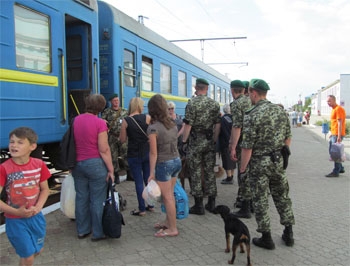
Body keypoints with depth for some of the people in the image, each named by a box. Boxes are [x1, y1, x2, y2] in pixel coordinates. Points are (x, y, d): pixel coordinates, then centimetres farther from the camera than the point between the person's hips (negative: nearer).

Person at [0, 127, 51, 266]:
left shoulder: (39, 164, -8)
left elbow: (45, 189, 2)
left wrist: (38, 207, -14)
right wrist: (16, 212, -23)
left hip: (36, 217, 4)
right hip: (15, 220, -3)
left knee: (38, 250, 22)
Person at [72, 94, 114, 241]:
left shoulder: (76, 120, 3)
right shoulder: (100, 123, -13)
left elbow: (76, 141, 14)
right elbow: (104, 149, -14)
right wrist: (110, 169, -8)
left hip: (77, 164, 6)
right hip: (95, 164, -5)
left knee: (81, 198, 15)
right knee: (97, 200, 5)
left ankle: (82, 230, 27)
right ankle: (98, 233, 15)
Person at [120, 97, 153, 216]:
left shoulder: (126, 120, -8)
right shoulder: (147, 118, -6)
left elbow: (123, 140, -2)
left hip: (134, 155, -2)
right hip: (147, 153, 2)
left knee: (139, 181, 5)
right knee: (148, 179, 15)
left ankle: (142, 209, 10)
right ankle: (151, 205, 25)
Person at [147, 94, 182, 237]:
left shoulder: (153, 128, -17)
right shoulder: (172, 123, 2)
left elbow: (153, 153, -16)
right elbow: (173, 143, 5)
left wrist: (152, 173, -9)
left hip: (164, 164, -7)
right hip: (176, 161, 7)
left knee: (167, 197, 5)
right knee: (170, 194, 19)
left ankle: (172, 229, 16)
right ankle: (168, 222, 33)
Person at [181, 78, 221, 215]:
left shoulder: (192, 103, -11)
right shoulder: (215, 104, 5)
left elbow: (188, 125, -14)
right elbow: (217, 125, 6)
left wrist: (184, 141, -7)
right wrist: (214, 141, 13)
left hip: (195, 142, -5)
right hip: (209, 141, 5)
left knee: (196, 173, 2)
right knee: (209, 171, 12)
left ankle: (199, 205, 7)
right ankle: (211, 203, 19)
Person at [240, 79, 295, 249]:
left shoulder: (251, 116, -17)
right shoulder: (280, 111, 3)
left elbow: (247, 147, -17)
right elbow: (288, 139, 8)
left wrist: (242, 168, -7)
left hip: (259, 163, -6)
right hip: (277, 161, 6)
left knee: (260, 201, 6)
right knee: (282, 197, 18)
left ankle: (266, 238, 16)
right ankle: (288, 234, 29)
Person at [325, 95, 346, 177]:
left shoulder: (338, 109, -14)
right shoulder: (333, 109, 16)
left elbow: (339, 123, -20)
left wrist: (339, 136, -24)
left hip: (337, 135, -10)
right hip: (333, 134, 10)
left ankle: (336, 172, 0)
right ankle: (340, 168, 27)